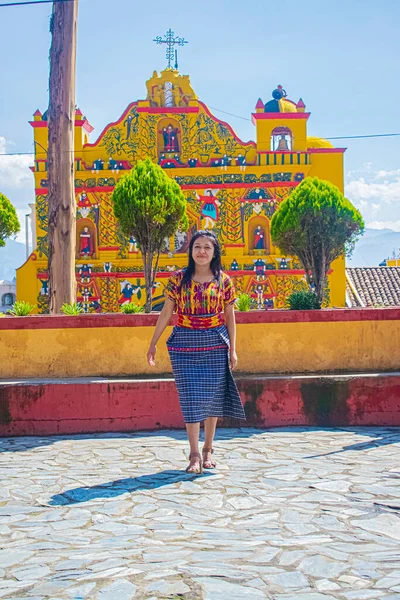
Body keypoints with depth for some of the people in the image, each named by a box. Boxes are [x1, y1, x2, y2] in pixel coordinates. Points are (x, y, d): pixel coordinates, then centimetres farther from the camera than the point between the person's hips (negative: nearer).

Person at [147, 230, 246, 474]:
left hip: (215, 344, 1)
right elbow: (166, 312, 4)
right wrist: (153, 343, 2)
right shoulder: (178, 279, 2)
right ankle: (194, 455, 1)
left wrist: (233, 349, 4)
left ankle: (208, 450, 21)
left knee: (213, 397, 6)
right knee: (191, 398, -4)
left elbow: (229, 316, 7)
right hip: (185, 344, -1)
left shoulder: (224, 280, 4)